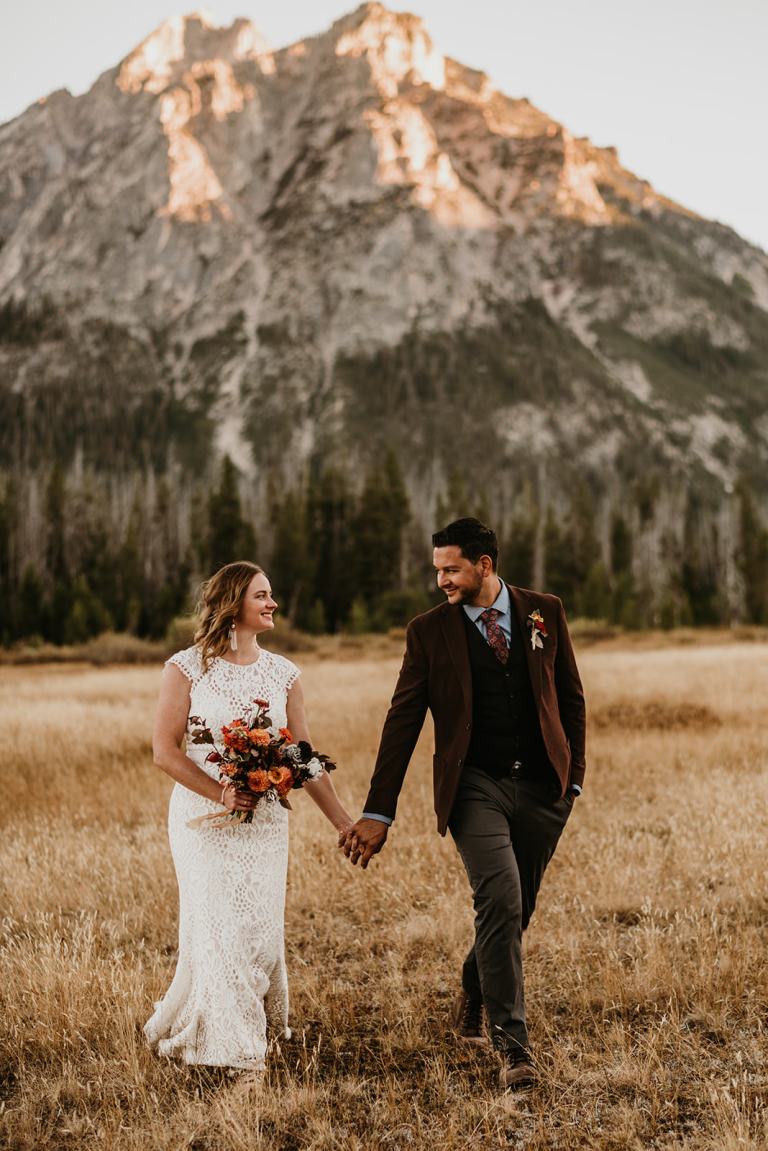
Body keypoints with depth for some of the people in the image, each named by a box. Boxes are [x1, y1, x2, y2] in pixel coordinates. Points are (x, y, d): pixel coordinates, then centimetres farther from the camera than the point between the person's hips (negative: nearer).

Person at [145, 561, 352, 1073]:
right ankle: (235, 1051, 12)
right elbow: (165, 748, -7)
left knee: (261, 931, 4)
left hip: (265, 821, 3)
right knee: (218, 930, -2)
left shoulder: (283, 674, 5)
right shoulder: (187, 668, -4)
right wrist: (220, 794, -18)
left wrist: (344, 823, 4)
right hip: (203, 819, -3)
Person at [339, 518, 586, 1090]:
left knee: (513, 909, 11)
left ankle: (474, 995, 39)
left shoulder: (545, 612, 5)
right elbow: (402, 723, 0)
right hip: (474, 786, -2)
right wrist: (378, 812, -4)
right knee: (500, 898, -19)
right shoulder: (429, 631, 1)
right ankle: (512, 1042, -11)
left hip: (541, 787, 2)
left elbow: (571, 698, 11)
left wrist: (573, 777, 4)